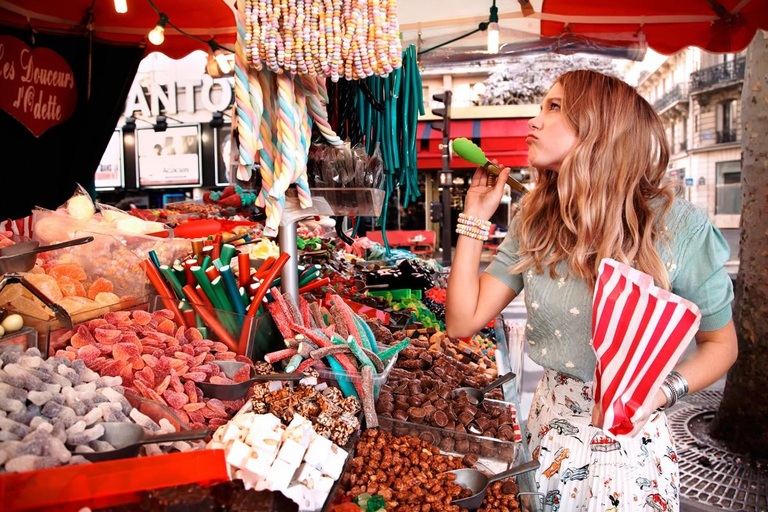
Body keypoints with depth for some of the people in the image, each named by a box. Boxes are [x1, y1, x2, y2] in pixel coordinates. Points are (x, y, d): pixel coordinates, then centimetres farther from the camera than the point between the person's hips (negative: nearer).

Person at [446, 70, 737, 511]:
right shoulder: (535, 223, -4)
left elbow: (721, 343, -3)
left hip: (629, 439, -3)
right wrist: (476, 218, -8)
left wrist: (660, 391, -22)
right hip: (548, 428, 4)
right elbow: (462, 321, -8)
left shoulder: (678, 226, -16)